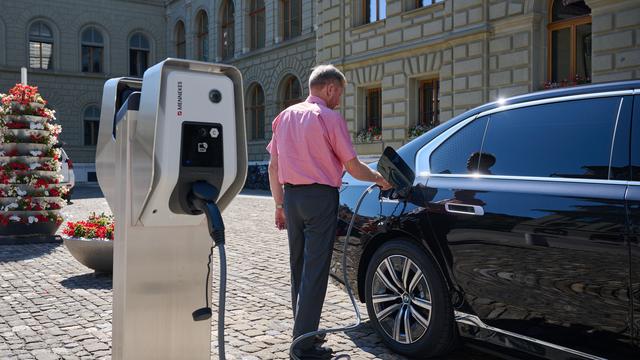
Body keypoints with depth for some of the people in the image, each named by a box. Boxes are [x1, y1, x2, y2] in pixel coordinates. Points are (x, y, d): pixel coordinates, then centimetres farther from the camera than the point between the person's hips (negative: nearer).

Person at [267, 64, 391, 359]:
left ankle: (303, 333, 25)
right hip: (320, 197, -7)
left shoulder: (285, 116, 11)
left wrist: (280, 205, 16)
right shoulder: (329, 117, -8)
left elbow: (273, 166, 12)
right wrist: (379, 179, 10)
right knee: (315, 271, -3)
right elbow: (353, 166, -7)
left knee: (298, 267, 15)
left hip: (291, 196, 7)